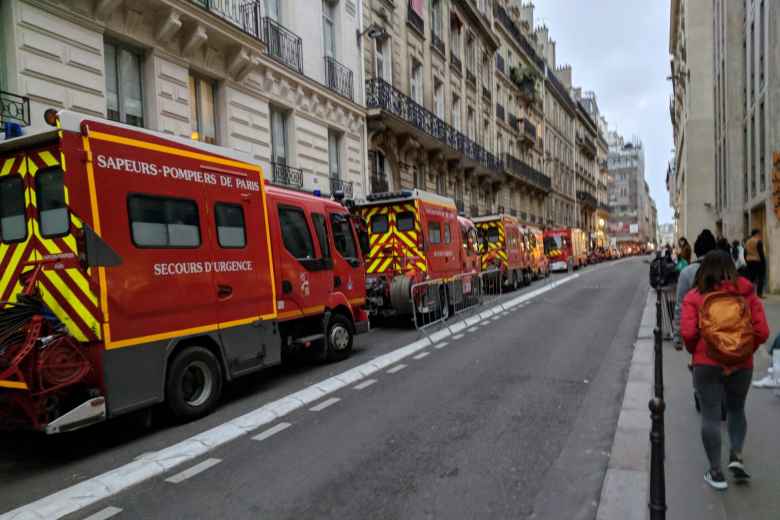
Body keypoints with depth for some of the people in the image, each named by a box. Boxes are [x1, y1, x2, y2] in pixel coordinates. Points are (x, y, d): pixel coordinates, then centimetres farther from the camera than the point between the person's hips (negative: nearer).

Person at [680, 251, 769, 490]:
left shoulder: (695, 296, -7)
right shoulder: (747, 293, -1)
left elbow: (687, 333, -14)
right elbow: (762, 332, -5)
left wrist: (695, 352, 5)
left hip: (707, 363, -2)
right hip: (741, 364, 3)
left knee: (711, 415, 7)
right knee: (736, 409, 25)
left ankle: (716, 472, 13)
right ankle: (736, 456, 13)